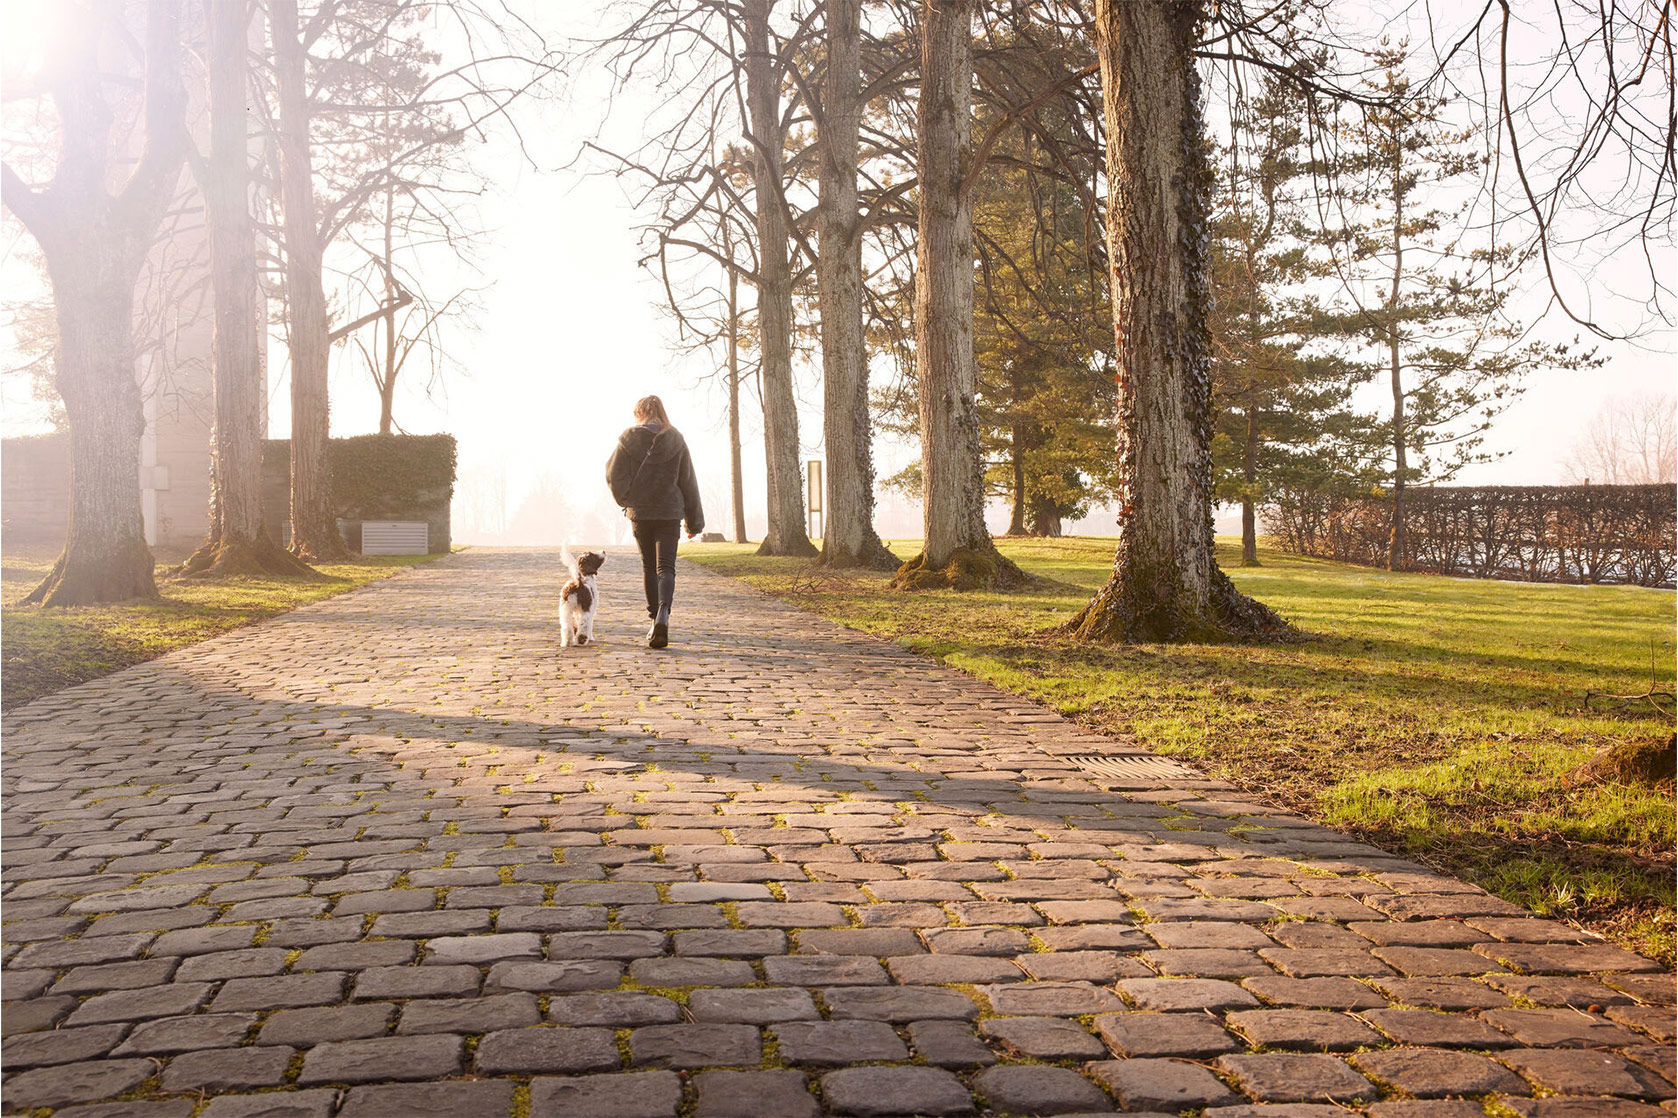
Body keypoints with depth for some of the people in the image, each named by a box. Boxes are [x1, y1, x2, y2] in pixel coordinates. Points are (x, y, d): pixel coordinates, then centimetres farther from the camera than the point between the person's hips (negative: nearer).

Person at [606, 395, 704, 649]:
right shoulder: (676, 440, 0)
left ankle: (655, 619, 17)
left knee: (649, 566, 16)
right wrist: (695, 520, 7)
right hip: (669, 513, 0)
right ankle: (663, 615, -27)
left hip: (639, 513, 0)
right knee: (666, 568, -3)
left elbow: (614, 474, -6)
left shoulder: (628, 439, -4)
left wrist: (625, 500, 14)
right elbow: (688, 481, 2)